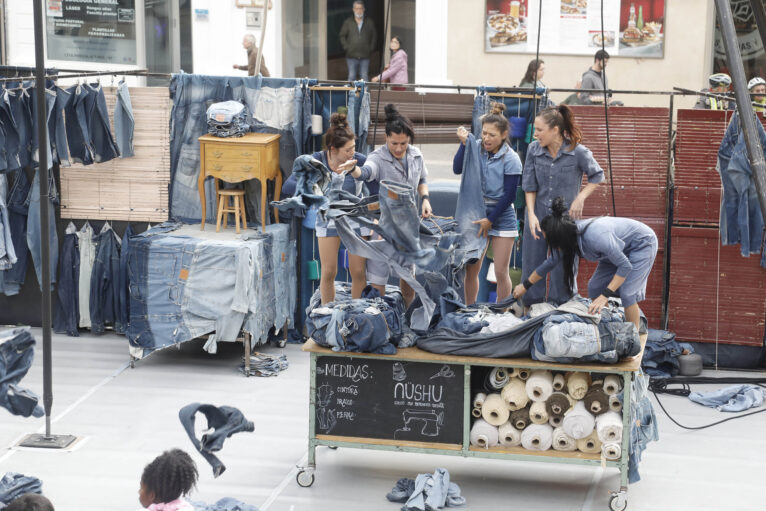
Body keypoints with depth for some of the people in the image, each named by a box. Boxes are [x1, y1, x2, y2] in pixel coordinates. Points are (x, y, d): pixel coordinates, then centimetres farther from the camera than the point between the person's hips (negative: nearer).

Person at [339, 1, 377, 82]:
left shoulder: (369, 23, 7)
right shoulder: (348, 22, 5)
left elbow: (374, 36, 12)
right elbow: (342, 36, 8)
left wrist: (371, 48, 1)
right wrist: (346, 47, -4)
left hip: (365, 56, 1)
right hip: (352, 56, -1)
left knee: (364, 77, 0)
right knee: (351, 77, 0)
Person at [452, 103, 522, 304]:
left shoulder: (511, 159, -9)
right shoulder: (476, 148, 1)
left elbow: (509, 195, -9)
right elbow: (457, 169, -10)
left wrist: (490, 220, -12)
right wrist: (464, 143, -16)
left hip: (502, 217, -3)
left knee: (501, 272, -1)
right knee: (471, 269, 5)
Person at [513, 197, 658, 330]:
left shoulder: (595, 237, -40)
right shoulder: (571, 233, -16)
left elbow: (625, 266, -33)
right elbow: (550, 263, 3)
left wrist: (605, 296, -36)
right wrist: (525, 286, 12)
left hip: (642, 243, -8)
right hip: (621, 246, 8)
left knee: (627, 292, -17)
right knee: (595, 286, 1)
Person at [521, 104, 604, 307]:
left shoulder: (578, 152, -12)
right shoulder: (534, 149, -3)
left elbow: (597, 176, 3)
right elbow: (529, 186, 2)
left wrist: (580, 198, -9)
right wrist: (531, 214, -9)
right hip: (538, 216, 3)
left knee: (561, 271, 3)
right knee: (531, 266, 7)